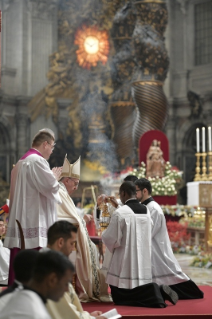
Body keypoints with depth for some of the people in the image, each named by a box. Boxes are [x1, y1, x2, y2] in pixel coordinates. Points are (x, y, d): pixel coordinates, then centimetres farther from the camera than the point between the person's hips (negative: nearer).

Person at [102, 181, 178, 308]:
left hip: (126, 263, -7)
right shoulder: (146, 211, 6)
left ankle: (156, 294, -16)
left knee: (120, 298, 3)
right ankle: (159, 291, -7)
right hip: (144, 261, 7)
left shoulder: (120, 213, -15)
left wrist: (104, 233, 10)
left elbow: (112, 239, -13)